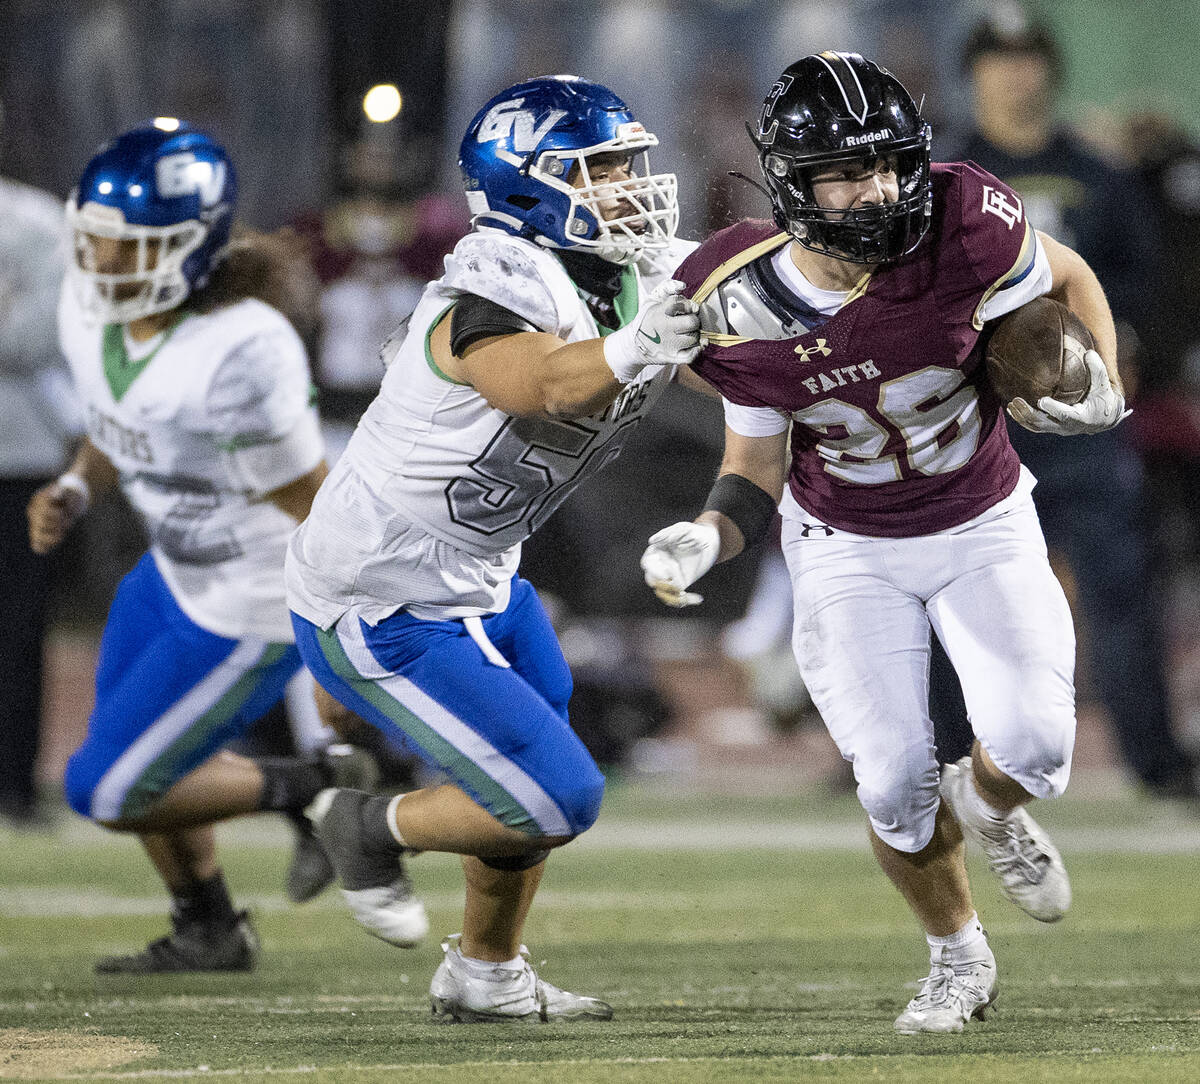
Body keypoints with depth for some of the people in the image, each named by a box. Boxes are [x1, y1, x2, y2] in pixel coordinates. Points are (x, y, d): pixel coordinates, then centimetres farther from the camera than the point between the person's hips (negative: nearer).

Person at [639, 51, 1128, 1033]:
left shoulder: (964, 231, -27)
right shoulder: (746, 310, -23)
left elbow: (1069, 279, -4)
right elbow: (758, 468, -8)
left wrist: (1101, 386, -18)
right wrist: (705, 538, -27)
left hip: (983, 526, 0)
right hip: (849, 549, 0)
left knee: (1033, 748, -17)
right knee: (895, 786, -8)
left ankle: (989, 806, 23)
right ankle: (958, 958, 22)